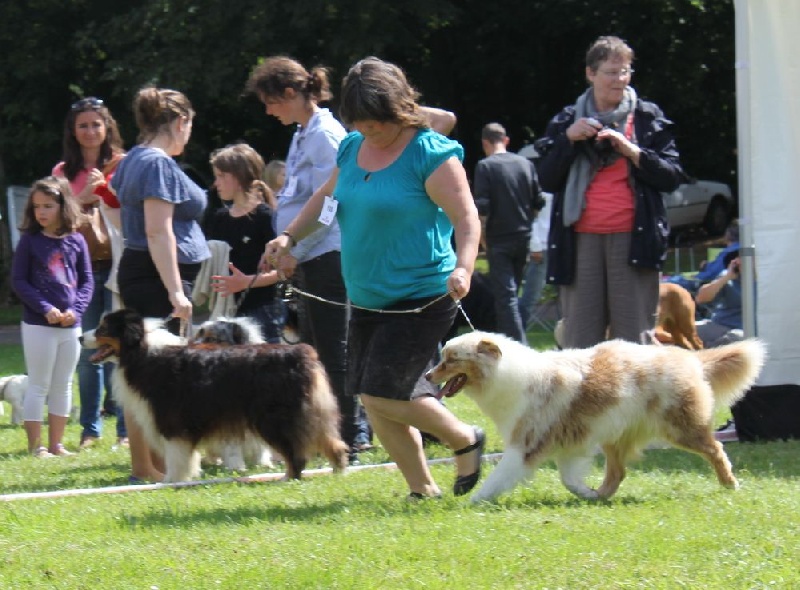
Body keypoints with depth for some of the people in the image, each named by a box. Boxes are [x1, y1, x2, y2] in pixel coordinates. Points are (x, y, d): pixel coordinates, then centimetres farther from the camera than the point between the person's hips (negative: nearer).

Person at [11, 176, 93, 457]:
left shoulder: (76, 241, 2)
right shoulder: (29, 241, -5)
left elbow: (87, 280, 5)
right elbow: (18, 281, -6)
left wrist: (75, 310, -10)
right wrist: (45, 309, -16)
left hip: (71, 326, 4)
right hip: (38, 325, -4)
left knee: (63, 386, 11)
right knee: (39, 386, 0)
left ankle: (56, 444, 19)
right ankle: (35, 446, 4)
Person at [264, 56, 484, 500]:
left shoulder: (431, 154, -14)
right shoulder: (352, 147, 9)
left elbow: (467, 219, -18)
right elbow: (326, 196, 25)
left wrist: (463, 267, -34)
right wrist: (289, 237, 12)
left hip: (420, 298, -8)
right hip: (367, 299, 8)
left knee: (382, 393, -15)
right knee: (373, 400, 7)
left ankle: (466, 441, 7)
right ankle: (422, 488, 19)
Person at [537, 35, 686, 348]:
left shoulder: (648, 118, 10)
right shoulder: (567, 120, 14)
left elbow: (672, 178, 3)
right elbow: (547, 181, 8)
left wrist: (630, 150, -10)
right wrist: (569, 139, -5)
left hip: (632, 239, -1)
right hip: (581, 240, 1)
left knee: (634, 337, -4)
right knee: (580, 340, -1)